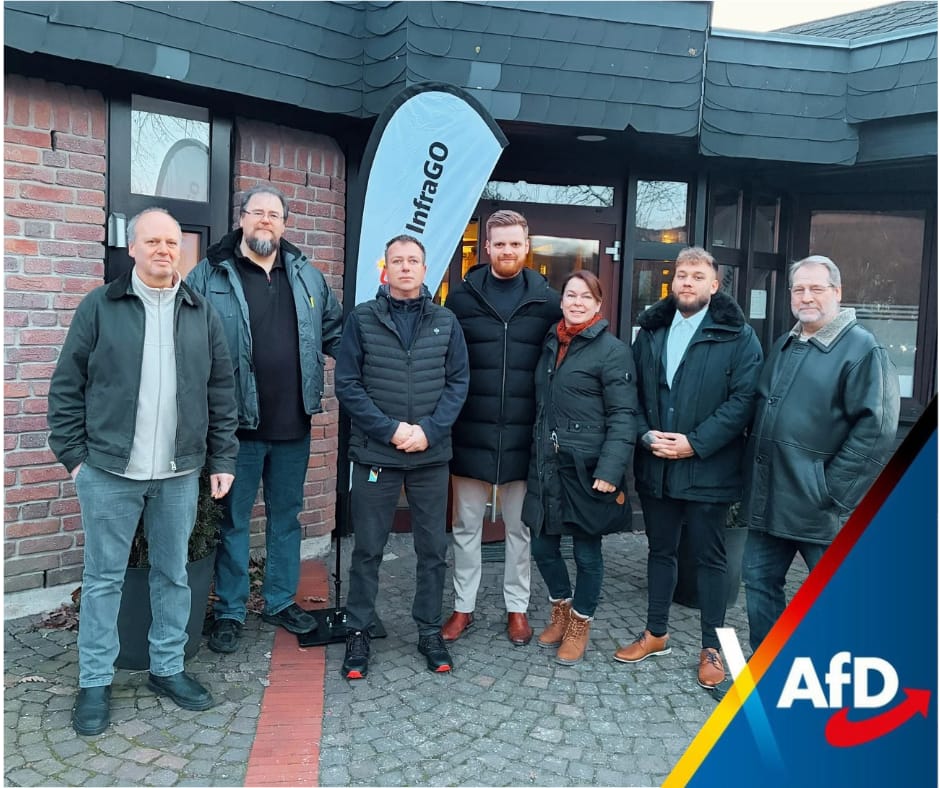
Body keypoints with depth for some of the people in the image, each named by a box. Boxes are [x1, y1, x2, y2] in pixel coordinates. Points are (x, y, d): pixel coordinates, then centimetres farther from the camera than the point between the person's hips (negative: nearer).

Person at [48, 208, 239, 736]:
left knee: (174, 573, 13)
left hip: (180, 474, 2)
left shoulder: (202, 314, 6)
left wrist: (223, 459, 4)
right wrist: (73, 454, -3)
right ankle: (96, 683, 21)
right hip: (110, 472, -2)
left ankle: (168, 668, 28)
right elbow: (67, 386, 1)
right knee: (104, 577, 7)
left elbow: (222, 392, 7)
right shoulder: (100, 307, 0)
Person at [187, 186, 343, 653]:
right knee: (233, 518, 8)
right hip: (237, 422, -4)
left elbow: (336, 331, 16)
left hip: (293, 423, 4)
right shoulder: (211, 275, -4)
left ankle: (281, 601, 31)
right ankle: (229, 611, 23)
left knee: (286, 515, 16)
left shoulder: (307, 276, 10)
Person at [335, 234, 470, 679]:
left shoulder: (446, 322, 5)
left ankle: (430, 631, 26)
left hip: (432, 456, 2)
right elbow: (347, 384, -4)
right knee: (367, 549, 7)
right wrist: (390, 429, -13)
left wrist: (429, 430, -11)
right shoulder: (362, 319, 0)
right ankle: (358, 633, 22)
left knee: (433, 548, 10)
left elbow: (458, 383, 2)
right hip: (375, 453, -1)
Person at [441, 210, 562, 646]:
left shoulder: (547, 300, 2)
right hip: (470, 433, 0)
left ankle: (517, 607, 27)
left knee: (520, 527, 12)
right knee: (466, 525, 11)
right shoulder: (462, 297, 2)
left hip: (524, 435, 0)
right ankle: (463, 607, 25)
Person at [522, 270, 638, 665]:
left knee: (587, 551, 8)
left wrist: (610, 470, -22)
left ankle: (579, 625, 29)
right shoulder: (550, 343, 11)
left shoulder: (612, 350, -8)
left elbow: (623, 416, -13)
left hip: (586, 469, -6)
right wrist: (538, 452, 11)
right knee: (543, 545, 13)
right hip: (546, 465, 6)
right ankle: (561, 611, 37)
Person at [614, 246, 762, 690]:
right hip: (656, 467, 4)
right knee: (661, 550, 16)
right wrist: (647, 435, -8)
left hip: (709, 469, -4)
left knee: (710, 558, 8)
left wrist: (695, 443, -17)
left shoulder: (737, 335, -4)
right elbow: (633, 392, 9)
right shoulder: (650, 330, 10)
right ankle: (656, 634, 32)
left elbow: (744, 399, -12)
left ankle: (711, 648, 22)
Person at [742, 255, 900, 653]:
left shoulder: (862, 349, -10)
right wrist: (753, 477, 12)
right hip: (769, 497, 8)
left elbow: (876, 429, -17)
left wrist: (832, 490, -18)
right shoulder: (784, 345, 14)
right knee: (760, 580, 15)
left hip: (819, 506, -7)